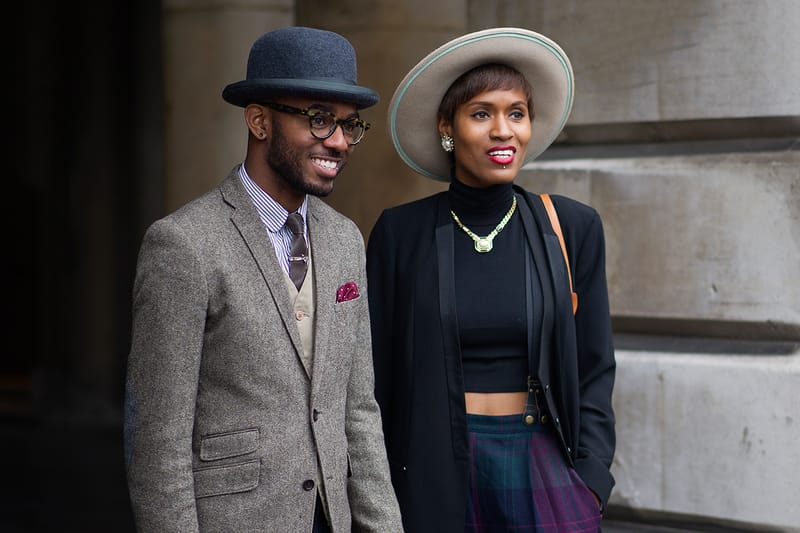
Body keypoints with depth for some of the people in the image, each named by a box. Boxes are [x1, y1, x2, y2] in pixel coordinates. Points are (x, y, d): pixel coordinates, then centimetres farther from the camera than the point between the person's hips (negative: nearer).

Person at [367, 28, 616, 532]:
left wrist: (589, 484, -5)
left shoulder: (573, 227, 1)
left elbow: (594, 369, 4)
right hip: (434, 472, 0)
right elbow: (379, 374, 4)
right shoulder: (400, 232, -1)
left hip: (545, 470, 1)